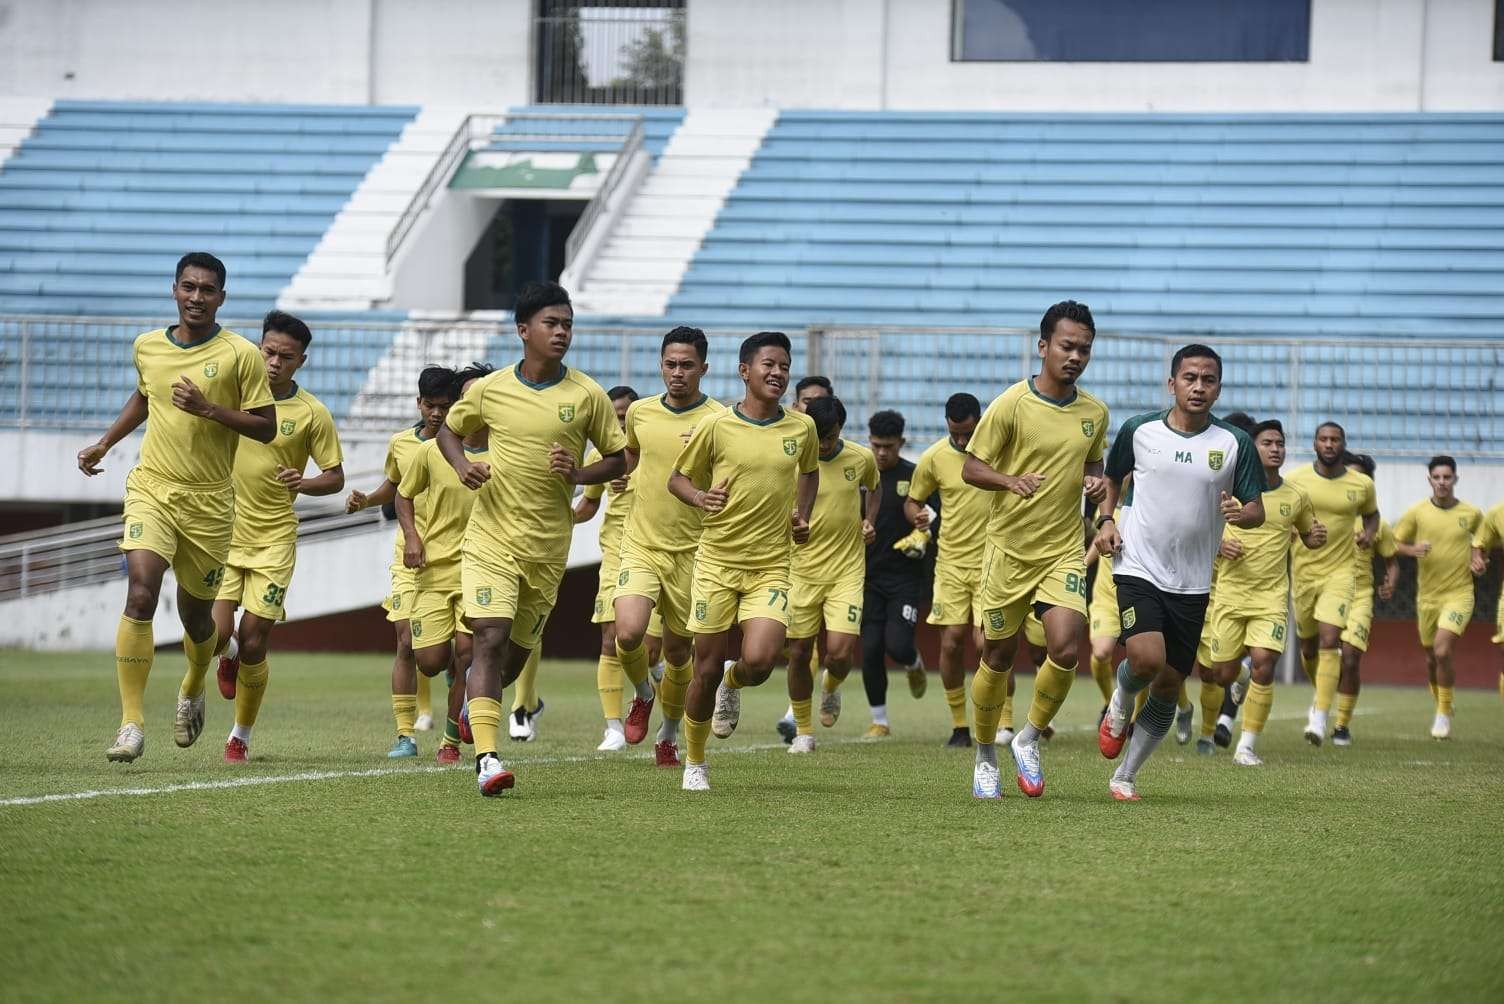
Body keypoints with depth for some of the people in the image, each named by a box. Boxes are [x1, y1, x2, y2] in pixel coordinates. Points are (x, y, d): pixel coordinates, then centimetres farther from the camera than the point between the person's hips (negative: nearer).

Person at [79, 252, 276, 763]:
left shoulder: (241, 355, -6)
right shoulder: (146, 347, 6)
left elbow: (266, 428, -7)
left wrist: (208, 408, -18)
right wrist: (105, 443, 21)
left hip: (209, 501, -1)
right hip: (151, 489, 1)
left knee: (195, 614, 10)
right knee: (140, 594, -20)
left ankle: (193, 688, 46)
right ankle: (131, 724, -20)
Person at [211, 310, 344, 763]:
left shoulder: (313, 414, -4)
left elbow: (336, 478, 3)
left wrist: (304, 483, -18)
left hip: (274, 539, -1)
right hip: (223, 533, 1)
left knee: (254, 645, -2)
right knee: (217, 633, -13)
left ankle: (241, 737, 19)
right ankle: (228, 654, 27)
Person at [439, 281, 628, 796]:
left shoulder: (587, 396, -2)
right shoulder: (489, 389, -1)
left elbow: (619, 459, 6)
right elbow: (448, 429, 17)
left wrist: (578, 473, -14)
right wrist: (462, 466, -4)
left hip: (549, 545, 2)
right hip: (491, 535, -2)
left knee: (518, 650, 12)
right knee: (490, 637, -17)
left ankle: (477, 697, 46)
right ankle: (486, 757, -22)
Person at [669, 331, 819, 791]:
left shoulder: (802, 428, 2)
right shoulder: (716, 426, -6)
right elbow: (677, 478, 5)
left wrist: (803, 516, 7)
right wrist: (699, 498, -16)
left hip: (771, 566, 1)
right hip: (716, 561, -1)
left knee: (758, 662, -18)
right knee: (707, 670, 2)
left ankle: (733, 684, 20)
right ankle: (694, 762, 23)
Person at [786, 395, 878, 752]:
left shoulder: (861, 458, -1)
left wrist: (868, 521, 6)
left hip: (847, 571, 0)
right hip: (802, 571, 0)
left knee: (840, 652, -13)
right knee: (799, 653, 4)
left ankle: (831, 685, 24)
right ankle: (803, 730, 22)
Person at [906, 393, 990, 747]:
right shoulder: (933, 458, -2)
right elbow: (912, 499, 12)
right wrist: (916, 516, -9)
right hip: (952, 561, 2)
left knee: (988, 643, -12)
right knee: (951, 643, -2)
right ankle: (959, 725, 12)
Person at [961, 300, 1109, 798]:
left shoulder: (1095, 413, 4)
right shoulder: (1011, 404, -10)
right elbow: (971, 466, -6)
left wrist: (1097, 481, -1)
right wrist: (1011, 481, -25)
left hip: (1065, 551, 2)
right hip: (1009, 548, -2)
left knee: (1066, 648, -17)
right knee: (998, 657, 6)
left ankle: (1029, 739, 7)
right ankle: (985, 756, 27)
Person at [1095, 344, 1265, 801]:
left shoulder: (1235, 443, -2)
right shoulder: (1139, 431, -1)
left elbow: (1258, 510, 1)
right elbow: (1112, 477, 18)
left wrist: (1241, 513, -22)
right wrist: (1106, 520, 2)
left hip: (1193, 584, 2)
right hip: (1139, 570, -2)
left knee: (1169, 684, 6)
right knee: (1146, 659, -24)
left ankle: (1125, 776, 21)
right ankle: (1120, 705, 12)